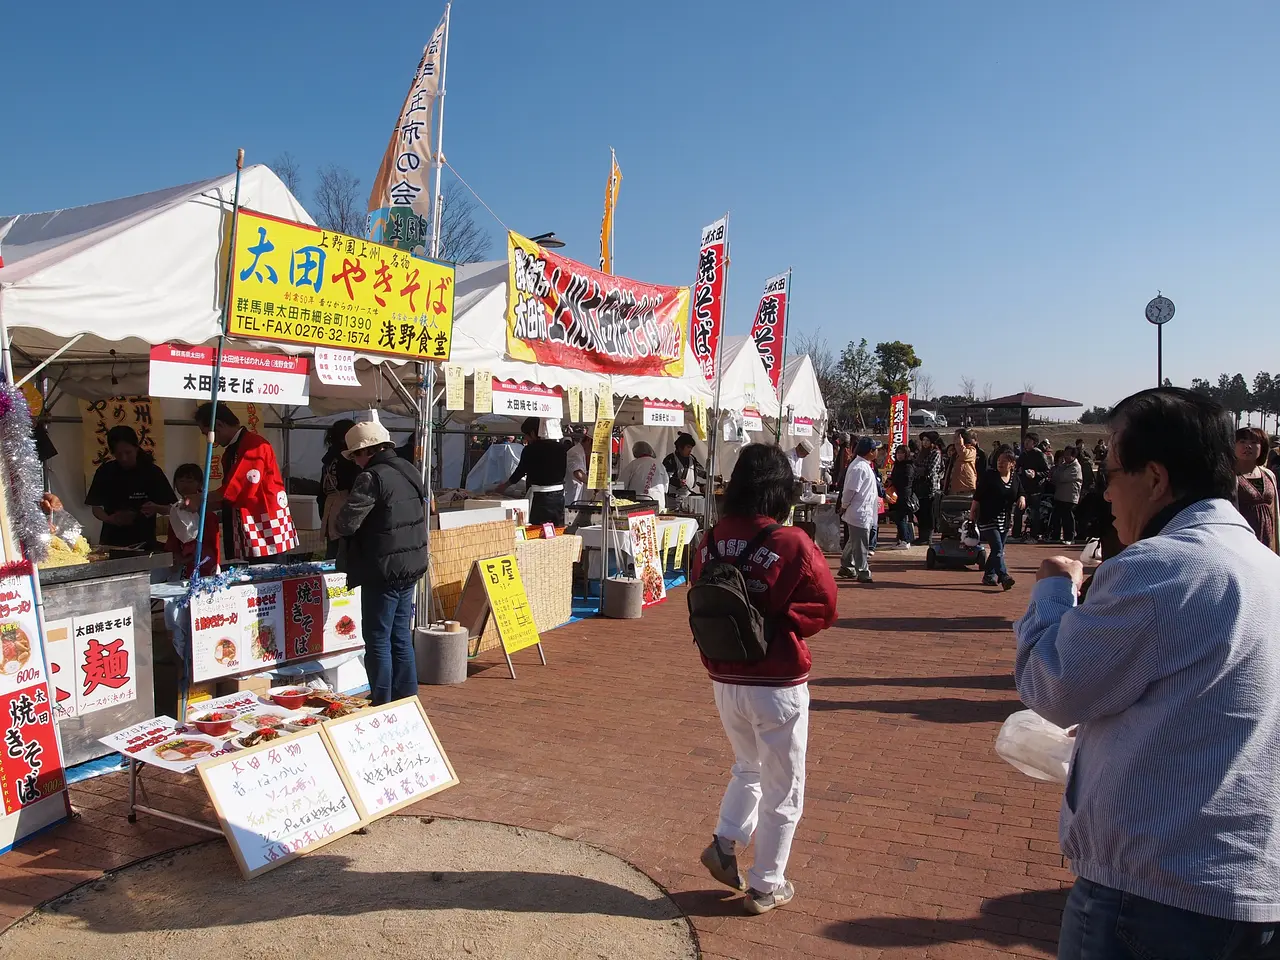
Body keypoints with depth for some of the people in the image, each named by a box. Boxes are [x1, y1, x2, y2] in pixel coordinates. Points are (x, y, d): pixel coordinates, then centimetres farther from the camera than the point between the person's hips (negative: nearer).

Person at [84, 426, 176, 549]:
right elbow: (96, 507, 3)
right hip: (112, 541, 1)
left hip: (143, 541, -1)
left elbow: (169, 508, -4)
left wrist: (156, 508, -24)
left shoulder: (152, 472, -6)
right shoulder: (105, 472, -2)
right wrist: (109, 519, -16)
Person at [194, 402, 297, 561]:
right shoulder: (230, 451, 17)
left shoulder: (255, 445, -13)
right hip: (248, 527, 9)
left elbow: (237, 489, -18)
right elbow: (231, 492, 15)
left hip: (267, 528, -9)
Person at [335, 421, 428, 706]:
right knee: (401, 637, 16)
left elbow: (346, 523, -21)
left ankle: (382, 704, 8)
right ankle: (406, 700, 23)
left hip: (383, 570, -8)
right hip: (411, 566, 8)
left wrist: (340, 522, 2)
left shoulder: (372, 477, -17)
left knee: (378, 639, 2)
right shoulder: (411, 472, 9)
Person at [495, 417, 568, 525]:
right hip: (559, 495, 6)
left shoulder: (531, 449, -8)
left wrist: (505, 485, 17)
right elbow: (563, 472, 13)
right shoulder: (559, 447, 7)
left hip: (540, 496, -6)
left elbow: (521, 471, 2)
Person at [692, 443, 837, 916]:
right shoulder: (792, 544, -19)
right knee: (782, 789, 13)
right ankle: (766, 886, 23)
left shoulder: (710, 541, -5)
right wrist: (776, 624, -1)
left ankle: (725, 842, 16)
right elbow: (823, 607, -11)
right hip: (777, 684, -5)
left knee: (748, 767, 29)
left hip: (724, 679, 5)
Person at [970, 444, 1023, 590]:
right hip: (988, 519, -6)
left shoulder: (1015, 479, 7)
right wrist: (972, 516, -7)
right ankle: (1004, 577, -23)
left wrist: (1021, 499, -4)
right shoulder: (989, 476, -8)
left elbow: (1020, 494, 21)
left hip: (1005, 520, 6)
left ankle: (989, 575, 24)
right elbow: (977, 497, -6)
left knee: (997, 550, 12)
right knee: (997, 549, -15)